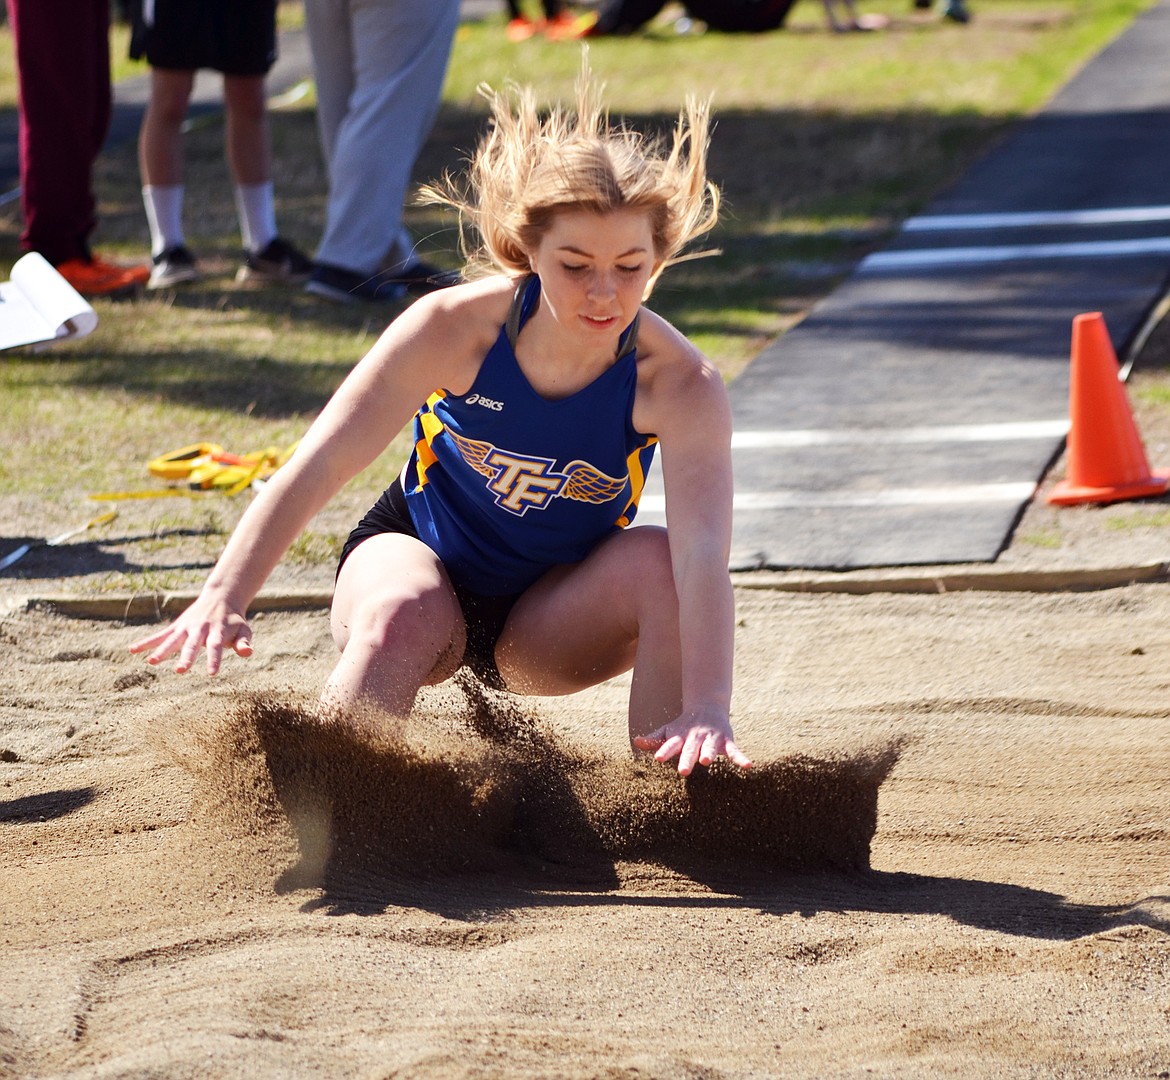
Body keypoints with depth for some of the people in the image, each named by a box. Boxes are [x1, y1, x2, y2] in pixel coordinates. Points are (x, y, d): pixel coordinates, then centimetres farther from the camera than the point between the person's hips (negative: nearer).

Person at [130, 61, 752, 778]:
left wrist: (707, 711, -56)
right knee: (401, 615, -36)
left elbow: (704, 552, -40)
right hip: (416, 554, -1)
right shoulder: (457, 328, -25)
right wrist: (224, 596, -40)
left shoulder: (679, 384, -26)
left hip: (551, 622, 1)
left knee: (662, 563, -30)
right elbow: (320, 464, -27)